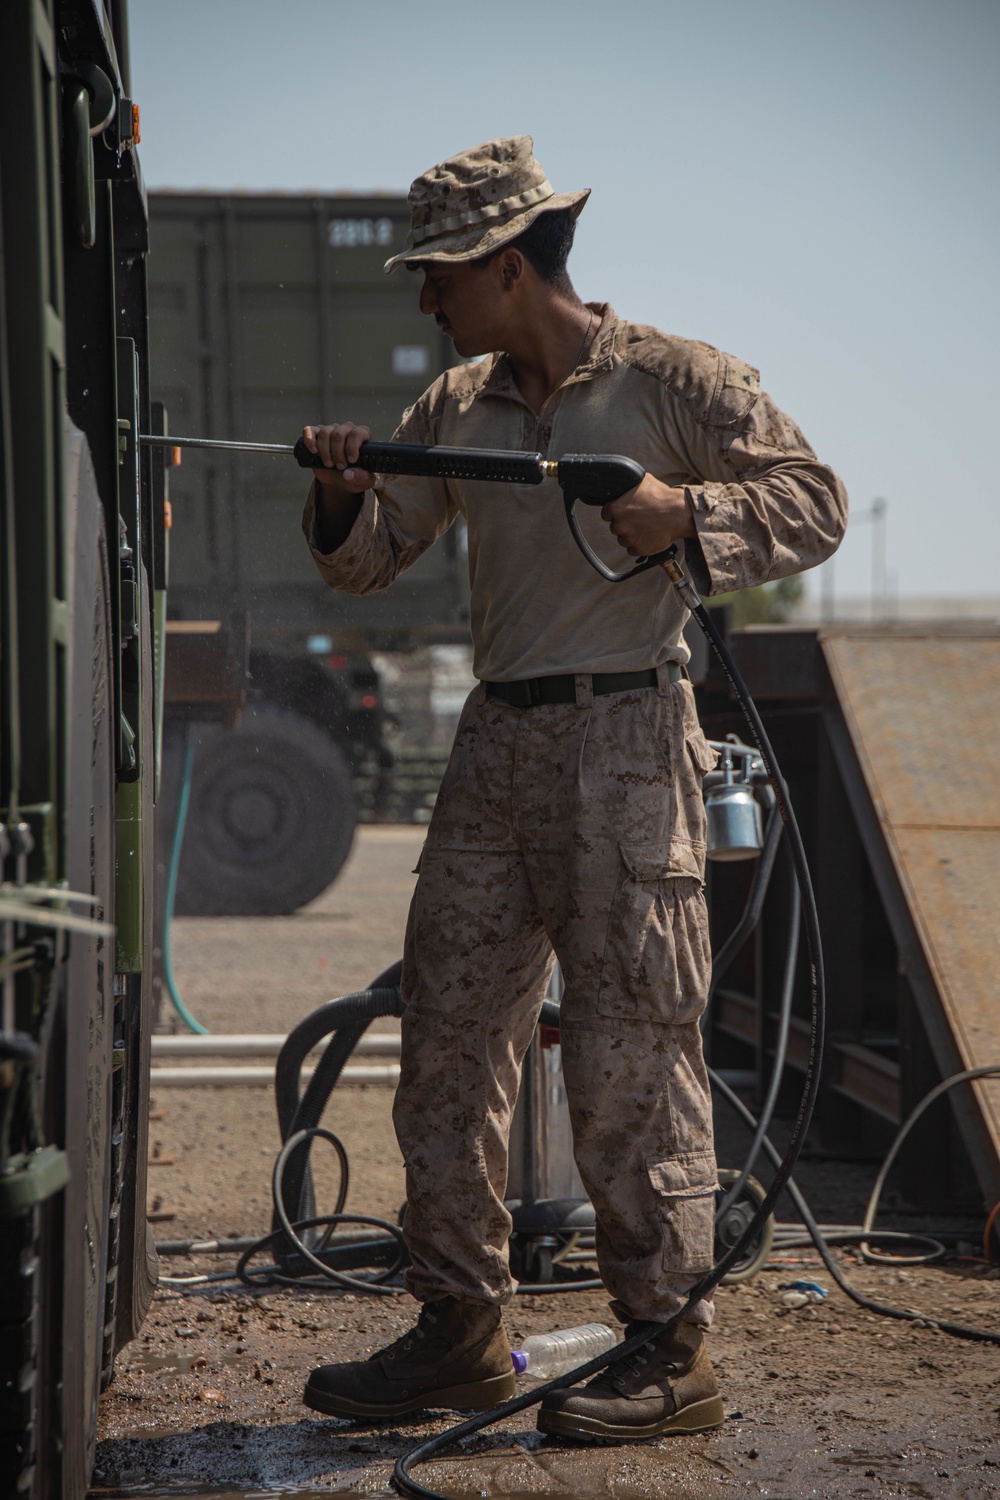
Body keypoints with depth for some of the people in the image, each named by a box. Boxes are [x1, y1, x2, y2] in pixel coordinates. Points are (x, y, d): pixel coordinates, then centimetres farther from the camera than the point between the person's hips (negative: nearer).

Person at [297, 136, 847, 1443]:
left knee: (630, 1052, -5)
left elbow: (815, 501, -3)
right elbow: (369, 563, 15)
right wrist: (345, 497, -7)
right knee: (448, 1038, 6)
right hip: (495, 745, 6)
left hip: (625, 740, -6)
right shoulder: (457, 406, 15)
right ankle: (459, 1329, 16)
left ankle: (670, 1348, 4)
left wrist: (684, 514, -19)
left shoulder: (672, 381, -1)